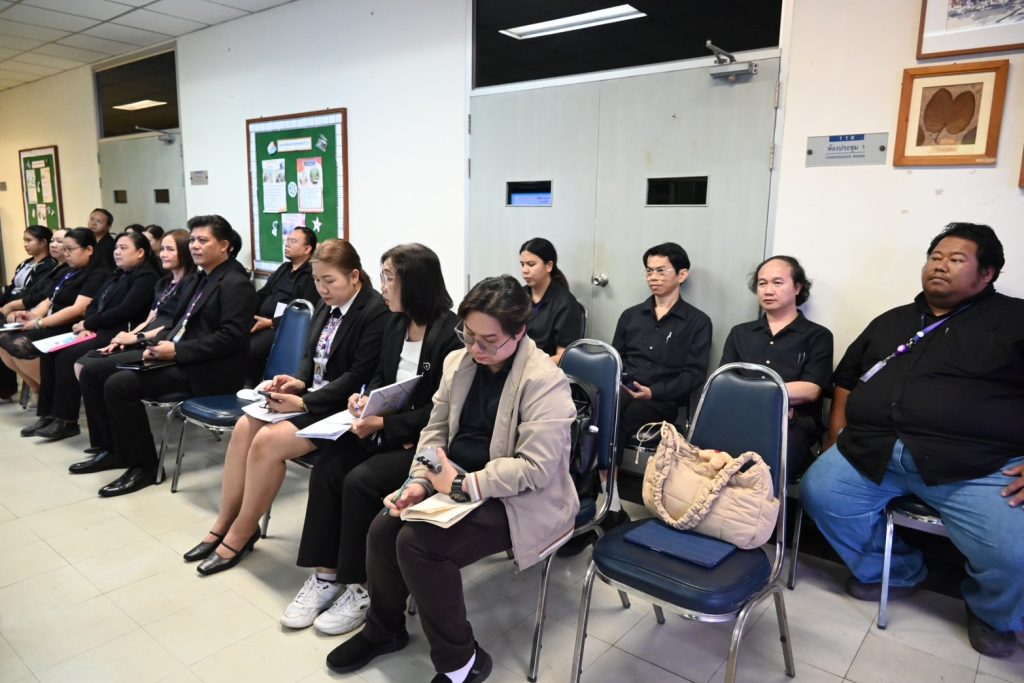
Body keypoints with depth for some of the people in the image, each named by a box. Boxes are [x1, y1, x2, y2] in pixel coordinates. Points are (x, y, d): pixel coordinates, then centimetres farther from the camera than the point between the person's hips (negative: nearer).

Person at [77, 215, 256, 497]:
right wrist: (162, 343, 0)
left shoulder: (236, 283, -12)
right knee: (92, 372, 3)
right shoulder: (202, 278, 17)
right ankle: (113, 445, 15)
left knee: (119, 384, -23)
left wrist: (176, 351, -21)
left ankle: (144, 466, -9)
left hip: (207, 369, -10)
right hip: (177, 355, 10)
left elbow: (231, 337, -21)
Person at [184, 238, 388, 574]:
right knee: (244, 427, -9)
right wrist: (298, 382, -4)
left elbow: (358, 377, -19)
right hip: (311, 396, 8)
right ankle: (224, 524, 4)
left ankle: (240, 535, -2)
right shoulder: (326, 304, 9)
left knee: (268, 441, -22)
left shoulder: (376, 313, -16)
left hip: (339, 408, -8)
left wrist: (304, 402, -20)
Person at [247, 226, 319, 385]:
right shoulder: (283, 268, 22)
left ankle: (252, 386, -6)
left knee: (250, 349, -28)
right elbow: (262, 294, 23)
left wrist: (272, 323, -18)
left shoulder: (312, 275, -7)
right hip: (260, 320, 8)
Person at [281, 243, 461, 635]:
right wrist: (367, 399, -2)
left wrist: (384, 424, -21)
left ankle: (361, 587, -5)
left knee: (360, 481, -24)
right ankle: (326, 574, -3)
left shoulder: (450, 333, -16)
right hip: (388, 431, 8)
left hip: (424, 441, -8)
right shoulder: (396, 325, 9)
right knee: (327, 468, -13)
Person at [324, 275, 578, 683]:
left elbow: (537, 467, -25)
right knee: (383, 529, -10)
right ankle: (384, 629, 20)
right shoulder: (458, 362, 2)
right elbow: (435, 429, 8)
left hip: (518, 499, -7)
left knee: (417, 543, -24)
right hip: (457, 482, 7)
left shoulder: (545, 381, -20)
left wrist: (463, 484, -26)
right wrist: (420, 482, -9)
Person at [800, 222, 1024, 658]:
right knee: (816, 491, -12)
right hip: (873, 452, 5)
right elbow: (846, 378, 26)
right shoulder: (890, 322, 22)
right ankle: (896, 570, 14)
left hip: (976, 464, -4)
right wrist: (839, 436, 13)